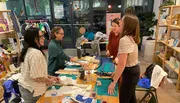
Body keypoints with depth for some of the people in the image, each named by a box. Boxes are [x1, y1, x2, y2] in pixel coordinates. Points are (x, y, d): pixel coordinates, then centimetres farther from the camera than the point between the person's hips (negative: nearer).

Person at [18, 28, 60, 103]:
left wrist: (50, 77, 9)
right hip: (32, 91, -9)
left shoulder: (28, 51, 4)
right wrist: (49, 80, -10)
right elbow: (36, 77, -28)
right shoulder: (36, 53, -27)